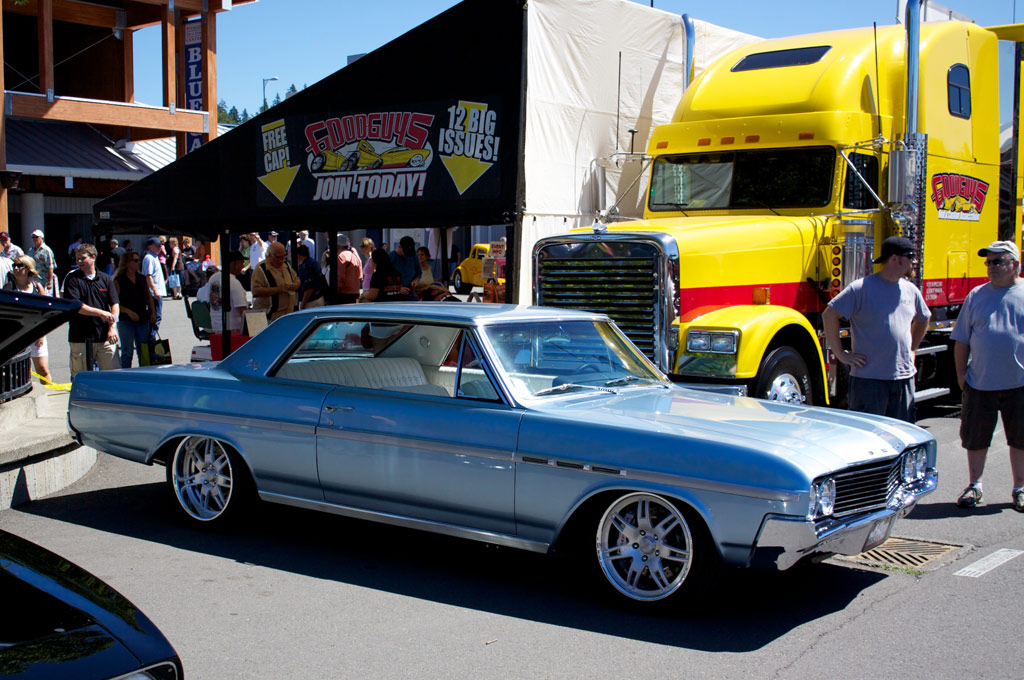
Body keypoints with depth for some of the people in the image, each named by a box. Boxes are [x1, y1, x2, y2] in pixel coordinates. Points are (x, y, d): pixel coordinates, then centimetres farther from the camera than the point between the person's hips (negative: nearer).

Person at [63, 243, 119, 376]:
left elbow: (115, 304, 6)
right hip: (80, 339, -2)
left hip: (105, 337, 2)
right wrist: (100, 313, -16)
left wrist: (112, 327, -7)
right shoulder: (72, 279, 1)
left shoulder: (105, 278, 9)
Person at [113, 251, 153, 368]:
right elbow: (115, 303, -9)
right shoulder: (118, 281, -5)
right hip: (125, 321, -5)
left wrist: (153, 312, 4)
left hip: (143, 320, 5)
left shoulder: (142, 279, 11)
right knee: (127, 352, -4)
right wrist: (129, 312, -20)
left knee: (143, 352, 8)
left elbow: (149, 297, 18)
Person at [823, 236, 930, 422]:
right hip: (869, 379, -6)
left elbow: (923, 320, 30)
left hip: (904, 378, 6)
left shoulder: (911, 290, 11)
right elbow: (829, 314, -11)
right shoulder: (862, 288, -10)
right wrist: (841, 354, -11)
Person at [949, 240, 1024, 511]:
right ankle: (975, 486, 24)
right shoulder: (977, 295, 6)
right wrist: (961, 374, 4)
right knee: (975, 438, 8)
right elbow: (962, 340, 9)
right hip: (980, 384, 1)